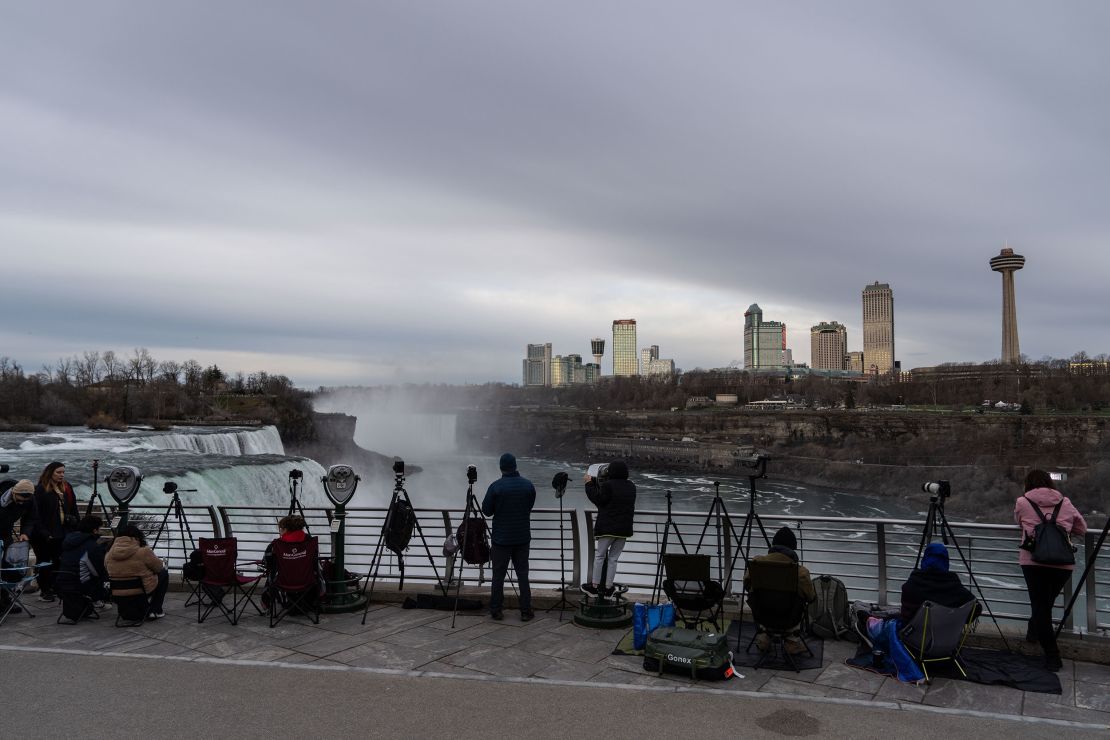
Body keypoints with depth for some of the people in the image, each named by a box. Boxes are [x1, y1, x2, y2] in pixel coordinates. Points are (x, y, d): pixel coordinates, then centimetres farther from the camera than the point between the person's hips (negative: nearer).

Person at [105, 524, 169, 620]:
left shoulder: (109, 554, -1)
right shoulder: (143, 552, -17)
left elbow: (111, 572, 15)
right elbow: (159, 567, -5)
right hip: (142, 592, -6)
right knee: (163, 574, 19)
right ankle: (155, 611, 15)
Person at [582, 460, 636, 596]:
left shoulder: (608, 485, -14)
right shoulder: (631, 487, 6)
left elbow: (598, 499, -10)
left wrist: (589, 483, 0)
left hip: (608, 528, -5)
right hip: (624, 529, 5)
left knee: (599, 556, 8)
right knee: (613, 558, 11)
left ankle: (595, 586, 10)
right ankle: (608, 587, 12)